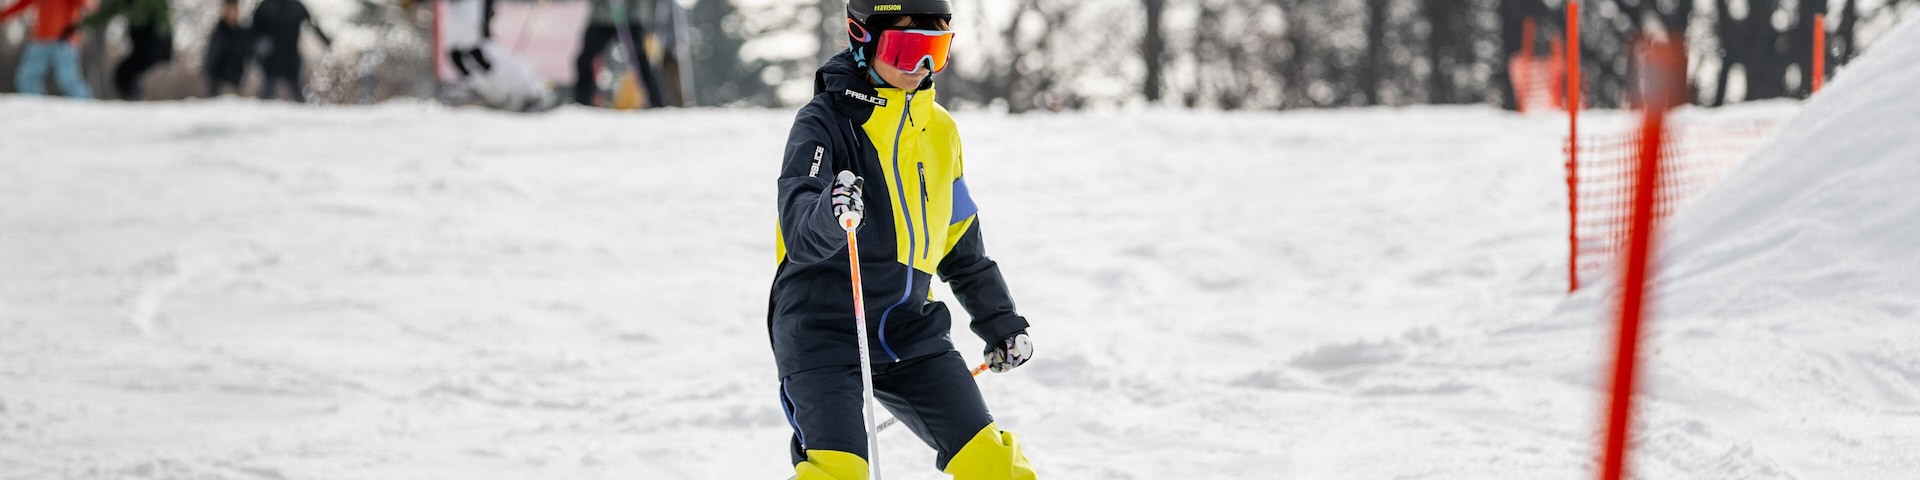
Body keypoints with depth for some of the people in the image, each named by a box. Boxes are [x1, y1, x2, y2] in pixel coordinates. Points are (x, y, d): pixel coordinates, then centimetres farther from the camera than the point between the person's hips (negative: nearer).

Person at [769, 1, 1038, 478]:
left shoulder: (939, 129, 12)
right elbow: (799, 231, -24)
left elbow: (962, 245, 25)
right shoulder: (824, 121, -8)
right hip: (823, 332, -5)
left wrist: (1001, 323, 27)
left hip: (908, 330, 5)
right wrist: (830, 213, -46)